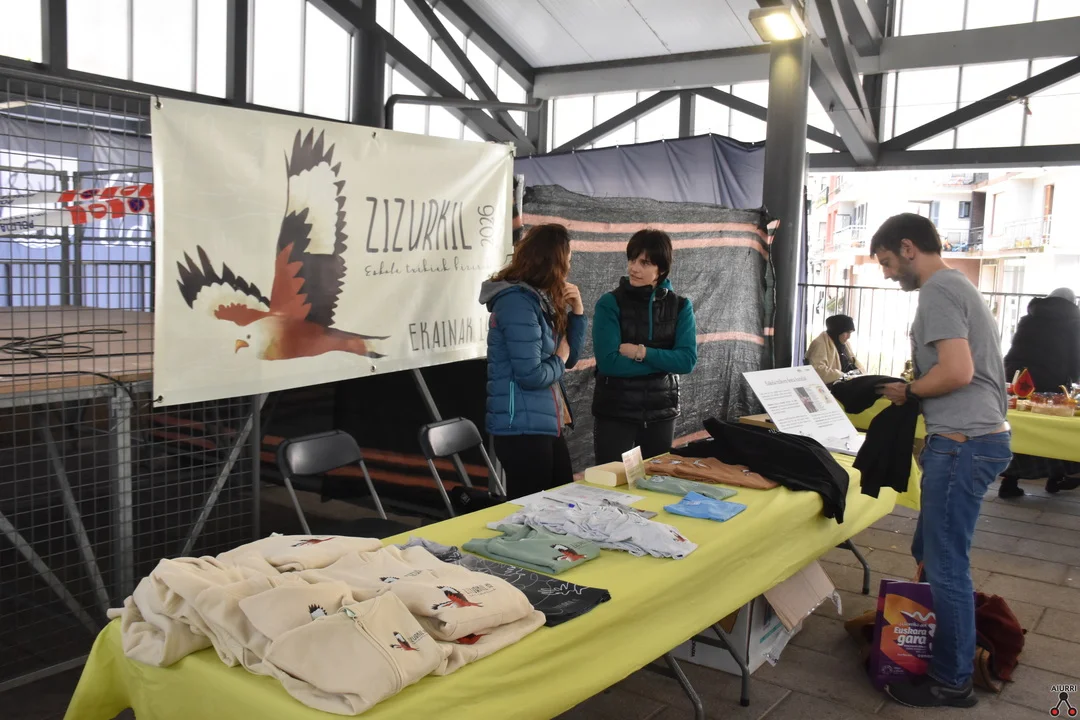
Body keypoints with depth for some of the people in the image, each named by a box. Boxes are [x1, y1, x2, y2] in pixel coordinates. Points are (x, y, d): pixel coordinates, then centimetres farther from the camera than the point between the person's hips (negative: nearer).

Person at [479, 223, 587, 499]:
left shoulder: (540, 298, 12)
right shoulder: (517, 301, -17)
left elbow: (569, 358, 14)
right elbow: (531, 375, -23)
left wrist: (576, 311, 3)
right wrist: (558, 360, -4)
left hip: (546, 423, 10)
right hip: (523, 428, -10)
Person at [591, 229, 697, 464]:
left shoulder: (680, 307, 1)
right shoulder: (610, 303, -8)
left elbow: (687, 360, -9)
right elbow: (608, 362, -18)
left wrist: (642, 352, -17)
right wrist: (665, 360, -13)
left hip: (661, 413, 3)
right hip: (614, 413, -3)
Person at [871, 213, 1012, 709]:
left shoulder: (938, 290, -12)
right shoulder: (957, 286, 19)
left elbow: (957, 371, -22)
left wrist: (908, 392, -7)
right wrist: (915, 392, 13)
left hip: (962, 444, -10)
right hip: (977, 437, 10)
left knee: (945, 566, -1)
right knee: (931, 554, 19)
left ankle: (951, 682, 11)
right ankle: (940, 649, 31)